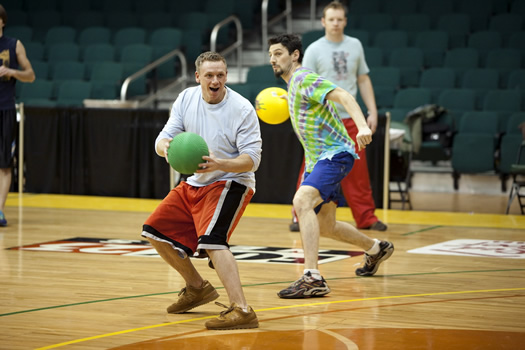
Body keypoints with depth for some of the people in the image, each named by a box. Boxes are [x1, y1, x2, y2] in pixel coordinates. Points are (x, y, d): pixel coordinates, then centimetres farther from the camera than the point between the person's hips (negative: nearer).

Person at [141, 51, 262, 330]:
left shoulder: (242, 109, -19)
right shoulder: (186, 99, -3)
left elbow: (252, 159, -21)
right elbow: (163, 138, -5)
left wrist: (220, 164, -40)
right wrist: (166, 146, -30)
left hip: (230, 183, -7)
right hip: (195, 183, 7)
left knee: (211, 239, -30)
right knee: (156, 231, 11)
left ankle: (242, 311, -37)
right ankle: (197, 288, 28)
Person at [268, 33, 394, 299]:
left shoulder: (304, 79, -13)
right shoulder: (293, 84, 16)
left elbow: (343, 96, -27)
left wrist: (362, 126, -41)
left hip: (335, 154, -11)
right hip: (317, 159, 11)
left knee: (302, 200, -33)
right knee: (325, 226, 19)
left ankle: (312, 279, -39)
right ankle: (376, 249, 46)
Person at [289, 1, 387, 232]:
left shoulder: (355, 46, 9)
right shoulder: (314, 50, -2)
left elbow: (363, 80, 15)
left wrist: (372, 111, 9)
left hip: (350, 118, 3)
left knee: (358, 172, 3)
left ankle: (366, 218, 11)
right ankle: (300, 216, 7)